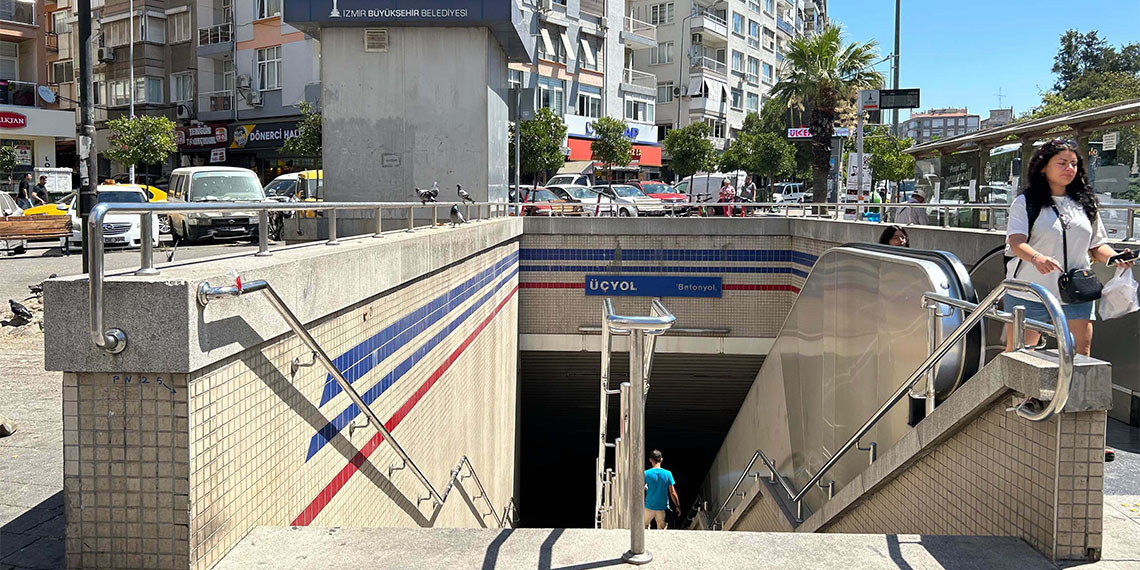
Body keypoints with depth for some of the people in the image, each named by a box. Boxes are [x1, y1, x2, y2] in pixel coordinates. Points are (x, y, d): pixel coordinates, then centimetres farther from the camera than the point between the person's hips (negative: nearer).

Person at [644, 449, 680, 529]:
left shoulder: (646, 473, -10)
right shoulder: (667, 474, -8)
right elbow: (673, 493, -6)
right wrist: (678, 506, 5)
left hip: (649, 507, 0)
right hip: (662, 508, 1)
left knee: (645, 526, 22)